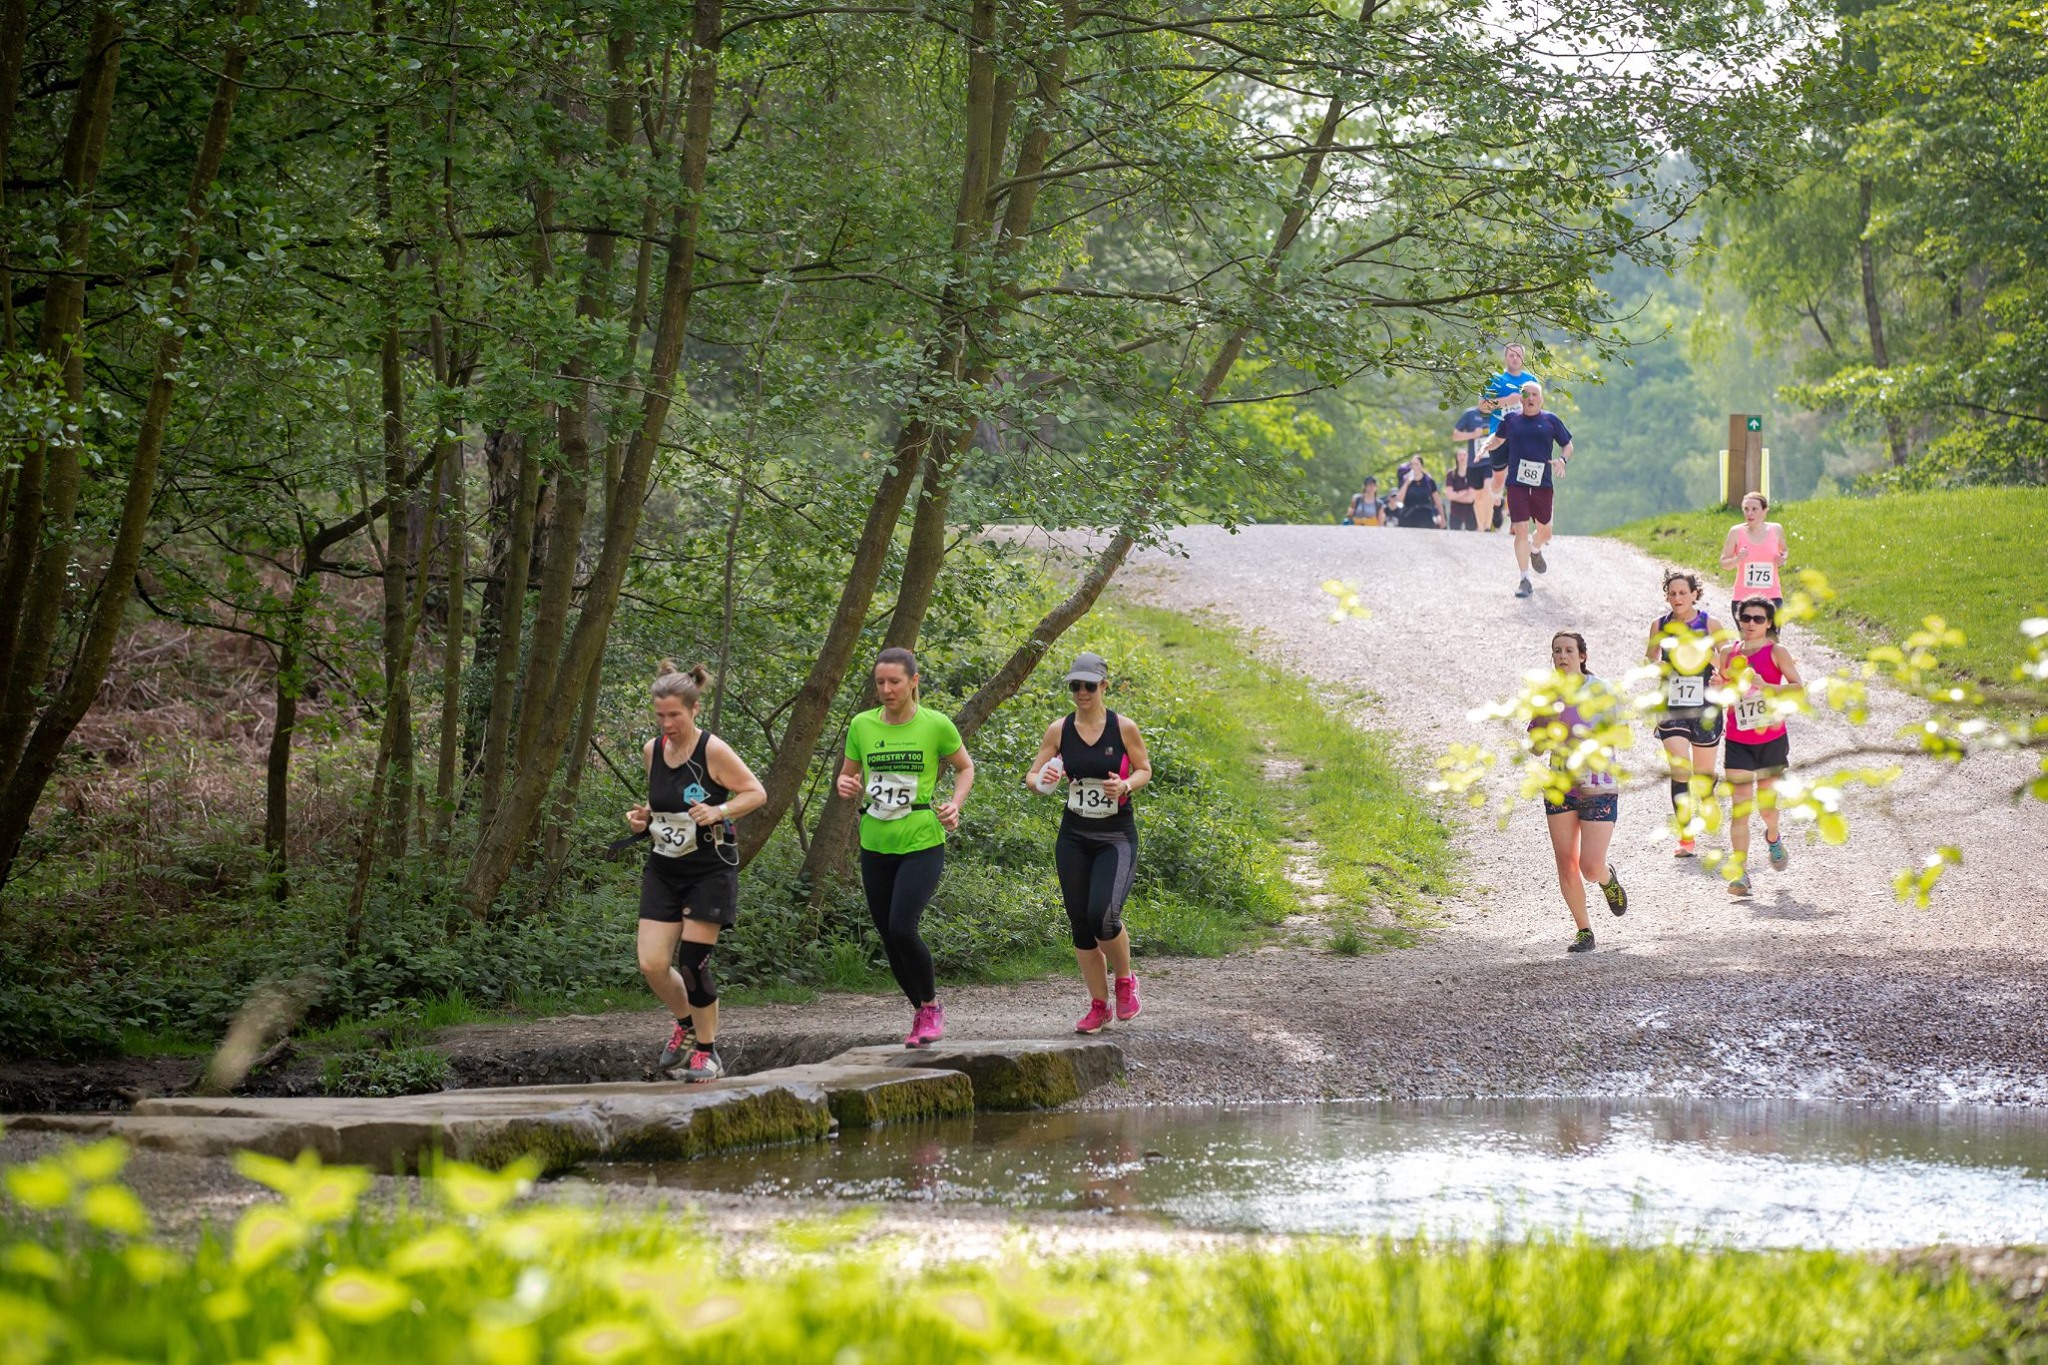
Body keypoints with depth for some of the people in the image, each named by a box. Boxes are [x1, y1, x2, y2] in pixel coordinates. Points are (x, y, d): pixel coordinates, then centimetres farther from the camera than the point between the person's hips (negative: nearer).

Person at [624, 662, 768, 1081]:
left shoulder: (713, 751, -14)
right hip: (663, 870, 5)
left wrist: (719, 812, -23)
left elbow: (757, 793, -7)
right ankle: (686, 1025, 25)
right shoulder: (652, 750, 3)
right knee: (651, 964, -4)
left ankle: (707, 1051, 10)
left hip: (710, 870, -5)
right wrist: (643, 819, -1)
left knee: (692, 964, -8)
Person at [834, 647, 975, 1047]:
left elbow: (965, 767, 10)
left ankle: (931, 1006, 4)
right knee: (888, 936, 6)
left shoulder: (936, 725, -5)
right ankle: (920, 1012, 26)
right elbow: (847, 777, 15)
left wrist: (954, 804, -7)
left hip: (922, 843, -4)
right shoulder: (862, 725, 3)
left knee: (902, 928, -18)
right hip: (876, 845, 4)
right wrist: (846, 787, -8)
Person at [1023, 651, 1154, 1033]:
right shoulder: (1059, 730, 0)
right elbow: (1031, 777, 5)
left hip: (1117, 835, -3)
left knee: (1103, 915, -21)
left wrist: (1125, 786, -16)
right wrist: (1041, 782, -19)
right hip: (1074, 836, 3)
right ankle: (1099, 1005, 17)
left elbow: (1144, 770, 6)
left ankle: (1125, 980, 7)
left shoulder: (1124, 727, -6)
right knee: (1080, 924, 4)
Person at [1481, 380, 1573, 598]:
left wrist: (1562, 460, -9)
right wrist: (1486, 446, 4)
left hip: (1543, 484, 1)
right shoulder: (1511, 419, 7)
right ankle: (1525, 580, -3)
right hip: (1517, 484, -1)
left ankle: (1535, 550, 46)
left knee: (1544, 532, 9)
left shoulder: (1550, 420, 4)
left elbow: (1567, 445, 12)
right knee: (1521, 531, -9)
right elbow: (1499, 439, 25)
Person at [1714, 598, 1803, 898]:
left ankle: (1773, 839, 43)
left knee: (1767, 803, 8)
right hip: (1738, 743, 1)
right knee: (1739, 808, -8)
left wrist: (1764, 686, -27)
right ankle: (1740, 872, -8)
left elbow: (1798, 688, -16)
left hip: (1772, 740, -1)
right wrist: (1720, 687, -9)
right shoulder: (1729, 654, 5)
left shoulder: (1776, 652, -5)